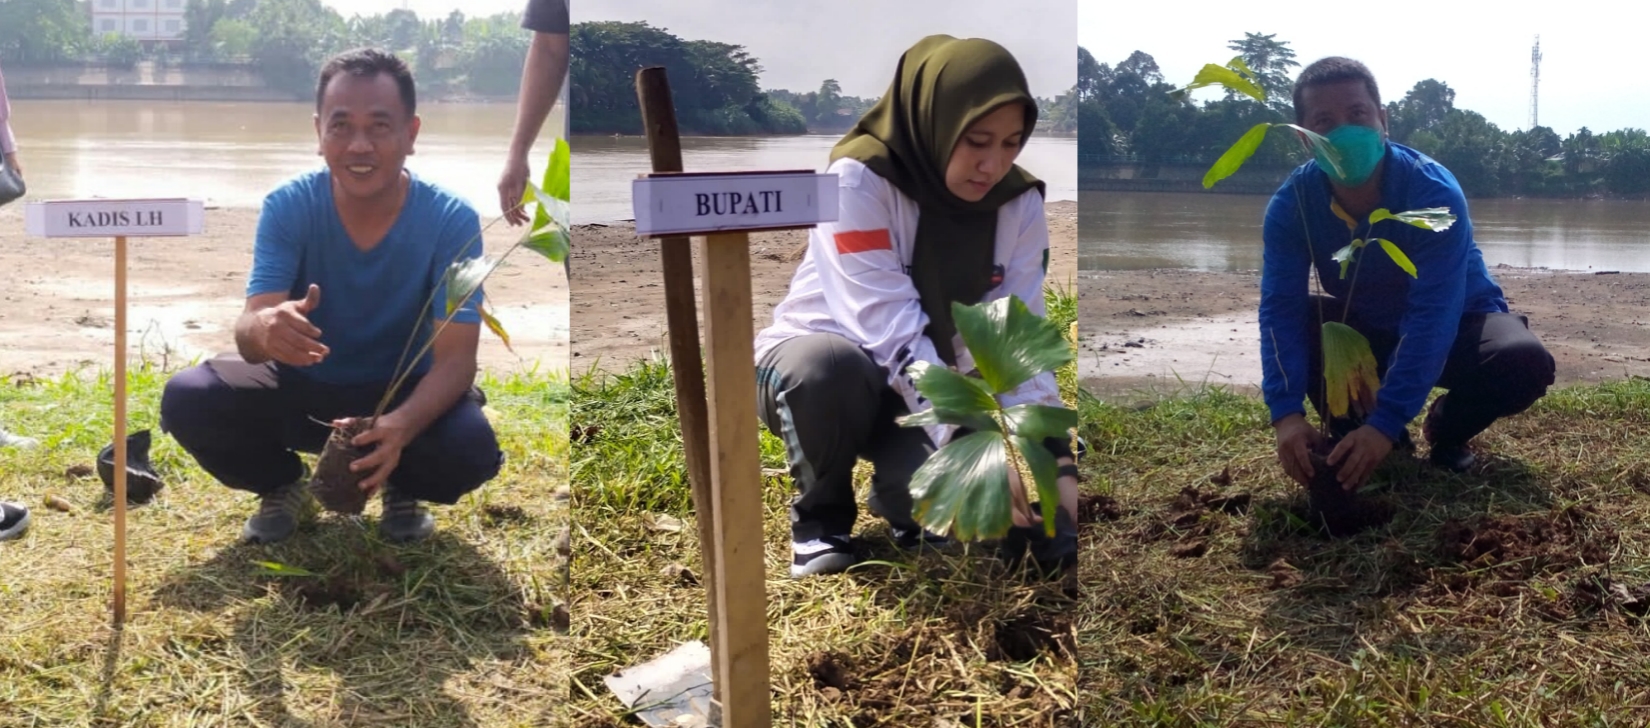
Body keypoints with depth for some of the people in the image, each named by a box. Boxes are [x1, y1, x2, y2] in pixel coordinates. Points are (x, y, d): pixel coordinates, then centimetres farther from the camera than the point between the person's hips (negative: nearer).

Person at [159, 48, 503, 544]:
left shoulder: (451, 220, -22)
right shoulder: (288, 206, -19)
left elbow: (456, 357, -27)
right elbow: (250, 333, -27)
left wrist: (402, 425, -49)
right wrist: (266, 328, -55)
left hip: (402, 393, -1)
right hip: (302, 388, 2)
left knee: (472, 448, -33)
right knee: (187, 399, -25)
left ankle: (403, 490, 6)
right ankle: (283, 486, 7)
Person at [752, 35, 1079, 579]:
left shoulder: (1018, 204, -9)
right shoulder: (859, 179, -25)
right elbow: (893, 335, -32)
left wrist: (1055, 462, -26)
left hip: (931, 388, 3)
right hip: (817, 370, -3)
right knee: (827, 364, -39)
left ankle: (905, 497, 11)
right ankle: (821, 512, -8)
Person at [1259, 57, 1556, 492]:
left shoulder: (1433, 192, -31)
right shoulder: (1290, 206, -21)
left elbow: (1433, 317, -39)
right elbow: (1280, 310, -29)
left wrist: (1386, 422, -50)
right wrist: (1287, 414, -46)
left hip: (1456, 331, -3)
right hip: (1366, 330, 3)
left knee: (1524, 361, -33)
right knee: (1300, 322, -25)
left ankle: (1446, 429, 0)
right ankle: (1356, 437, -5)